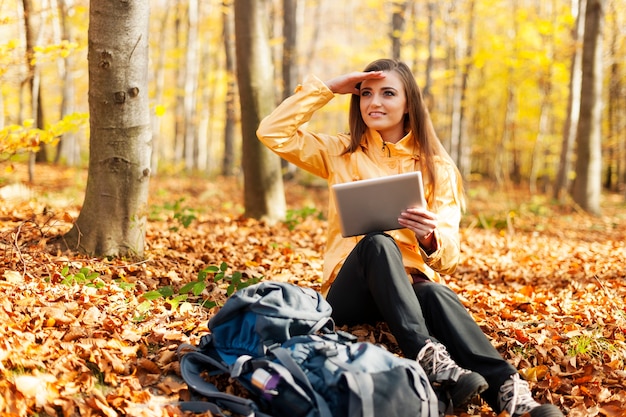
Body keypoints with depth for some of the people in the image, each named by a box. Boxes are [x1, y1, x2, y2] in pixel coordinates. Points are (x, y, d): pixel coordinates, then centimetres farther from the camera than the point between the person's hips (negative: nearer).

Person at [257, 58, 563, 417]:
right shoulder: (342, 154, 11)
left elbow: (449, 257, 0)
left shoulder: (437, 167, 8)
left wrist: (430, 236, -24)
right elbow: (272, 132, 0)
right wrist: (326, 88, 0)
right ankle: (429, 356, -48)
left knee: (434, 293, -36)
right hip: (353, 292, 0)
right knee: (377, 242, -34)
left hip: (414, 284, 0)